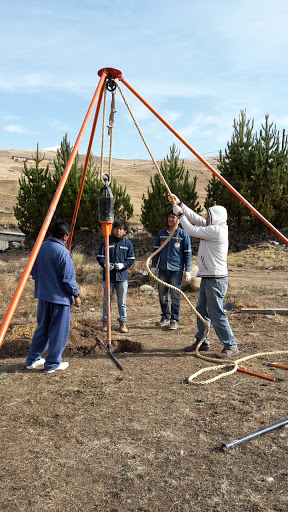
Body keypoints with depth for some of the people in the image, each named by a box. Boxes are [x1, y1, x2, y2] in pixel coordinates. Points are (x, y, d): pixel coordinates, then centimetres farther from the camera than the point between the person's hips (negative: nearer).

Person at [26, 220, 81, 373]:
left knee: (42, 328, 20)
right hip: (60, 297, -7)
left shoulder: (39, 248, 3)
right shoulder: (63, 252, -19)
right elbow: (68, 278, -17)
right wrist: (76, 295, -4)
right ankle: (52, 364, 15)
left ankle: (32, 360, 28)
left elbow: (33, 272, 12)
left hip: (42, 295, 7)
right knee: (58, 331, 6)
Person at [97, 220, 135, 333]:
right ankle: (105, 322, 20)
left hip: (122, 276, 1)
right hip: (108, 276, -1)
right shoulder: (106, 242, 1)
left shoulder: (127, 243, 5)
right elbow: (99, 257, 4)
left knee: (122, 302, 7)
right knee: (107, 301, 8)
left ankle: (123, 323, 16)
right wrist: (105, 264, -15)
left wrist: (123, 265, -10)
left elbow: (131, 260, 7)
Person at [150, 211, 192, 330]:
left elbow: (187, 253, 1)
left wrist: (187, 271, -2)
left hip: (176, 270, -3)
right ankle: (165, 316, 27)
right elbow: (156, 250, 14)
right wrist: (153, 266, 9)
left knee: (175, 295, 0)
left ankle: (174, 320, 13)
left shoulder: (183, 235, -1)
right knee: (162, 294, 10)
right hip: (163, 269, 4)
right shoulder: (161, 233, 8)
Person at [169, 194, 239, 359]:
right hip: (207, 278, 10)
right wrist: (179, 203, 12)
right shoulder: (212, 228, 11)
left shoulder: (217, 230, -17)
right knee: (202, 310, 17)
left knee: (216, 314, -6)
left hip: (216, 279, -10)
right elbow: (195, 218, 17)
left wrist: (180, 214, -1)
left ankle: (231, 346, 5)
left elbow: (192, 230, -14)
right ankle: (202, 341, 29)